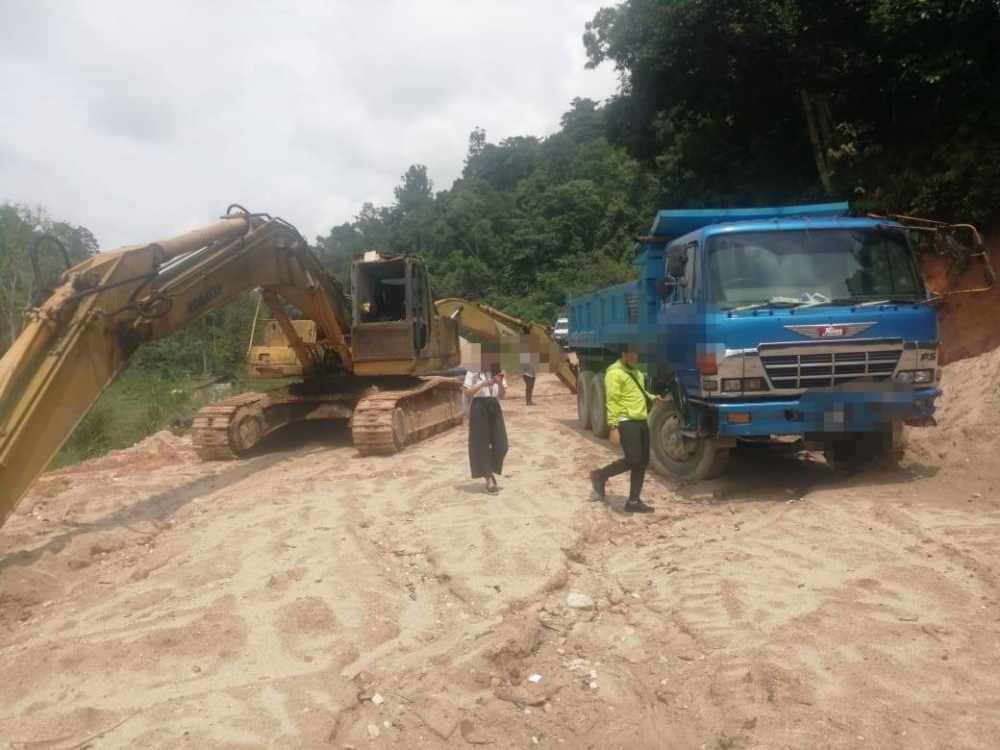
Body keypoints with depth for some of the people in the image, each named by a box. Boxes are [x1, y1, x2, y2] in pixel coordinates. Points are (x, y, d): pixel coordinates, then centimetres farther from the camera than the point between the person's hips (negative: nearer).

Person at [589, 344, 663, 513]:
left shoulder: (635, 372, 19)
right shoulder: (615, 373, -10)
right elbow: (612, 401, -16)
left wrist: (651, 397, 11)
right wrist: (613, 427, -22)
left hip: (641, 421, 9)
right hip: (627, 422, -9)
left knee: (643, 462, 7)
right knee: (633, 460, -16)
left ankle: (634, 502, 15)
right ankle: (600, 475, 6)